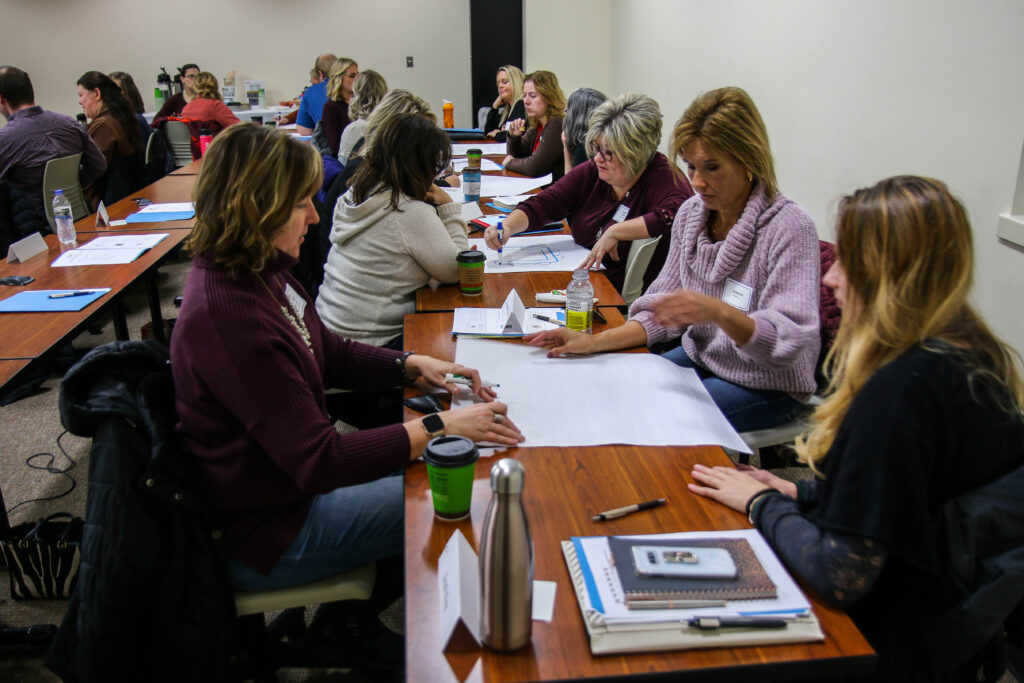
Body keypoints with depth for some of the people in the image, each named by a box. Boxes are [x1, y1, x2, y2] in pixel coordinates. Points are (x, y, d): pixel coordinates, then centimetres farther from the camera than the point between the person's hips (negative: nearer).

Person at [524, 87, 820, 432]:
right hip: (700, 358, 6)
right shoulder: (690, 213, 0)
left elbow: (789, 342, -27)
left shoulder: (790, 227, -21)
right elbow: (664, 310, 4)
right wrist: (596, 342, -10)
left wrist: (719, 312, -44)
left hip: (769, 385, -6)